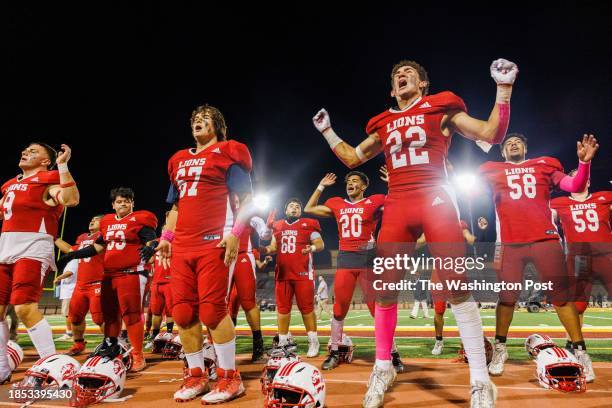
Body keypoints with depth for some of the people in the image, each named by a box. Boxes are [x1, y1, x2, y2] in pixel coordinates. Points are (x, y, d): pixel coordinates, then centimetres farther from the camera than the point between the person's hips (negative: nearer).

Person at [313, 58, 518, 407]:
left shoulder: (441, 108, 10)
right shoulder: (383, 125, 19)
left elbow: (492, 134, 5)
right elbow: (352, 158, 28)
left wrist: (504, 88, 0)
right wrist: (327, 130, 29)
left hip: (435, 201, -3)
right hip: (397, 206, 4)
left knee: (458, 287, -10)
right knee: (384, 287, 1)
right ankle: (383, 368, 17)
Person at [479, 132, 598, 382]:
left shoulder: (544, 165, 16)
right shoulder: (492, 171, 13)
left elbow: (575, 187, 12)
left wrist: (584, 162, -3)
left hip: (545, 239, 1)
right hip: (510, 243, -1)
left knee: (561, 295, 3)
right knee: (507, 297, 2)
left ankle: (579, 351, 15)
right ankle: (500, 349, 15)